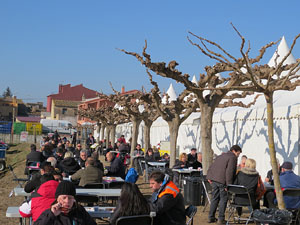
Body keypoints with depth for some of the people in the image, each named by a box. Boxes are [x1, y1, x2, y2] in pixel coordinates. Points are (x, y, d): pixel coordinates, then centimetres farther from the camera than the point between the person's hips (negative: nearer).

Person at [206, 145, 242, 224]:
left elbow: (211, 167, 22)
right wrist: (229, 184, -16)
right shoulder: (233, 157, -3)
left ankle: (211, 217, 18)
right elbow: (229, 171, -15)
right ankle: (221, 219, 0)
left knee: (215, 198, 14)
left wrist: (209, 177, 21)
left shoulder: (221, 156, 23)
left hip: (214, 180, 8)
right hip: (223, 181, -8)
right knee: (223, 199, 1)